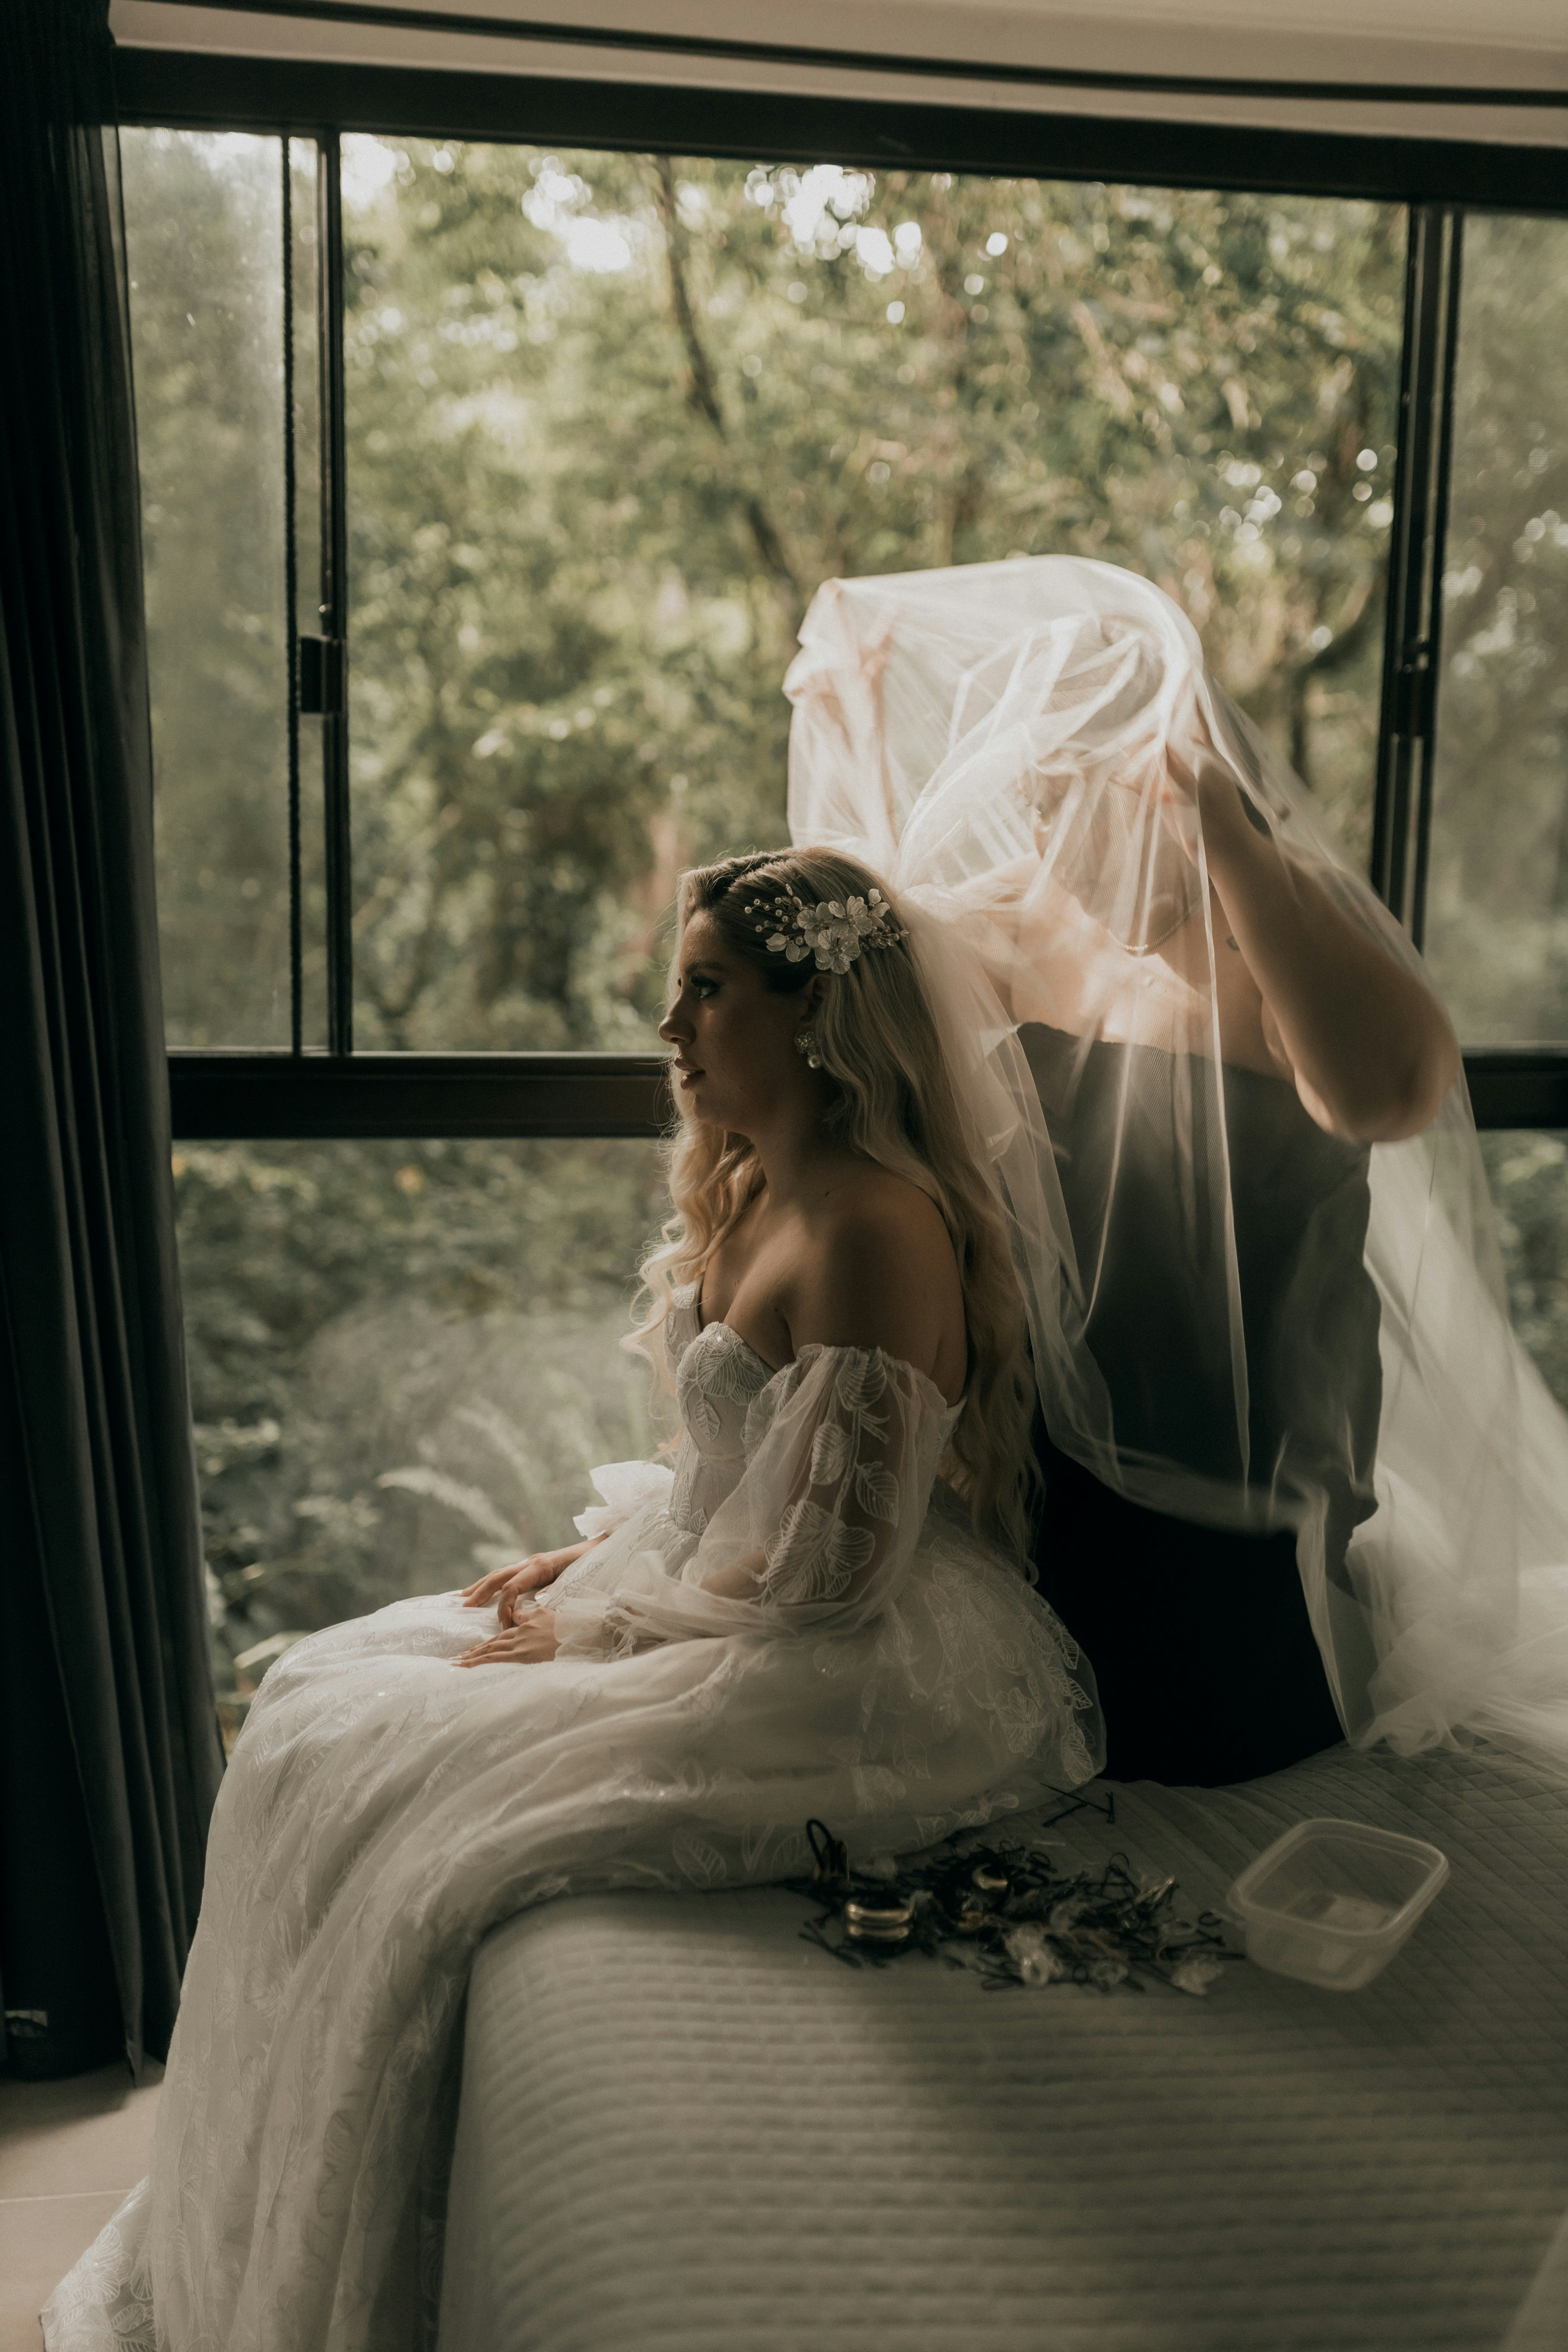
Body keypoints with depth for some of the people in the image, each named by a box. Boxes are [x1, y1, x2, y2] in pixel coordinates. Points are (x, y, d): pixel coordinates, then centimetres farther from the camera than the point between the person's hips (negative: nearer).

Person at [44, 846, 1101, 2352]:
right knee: (319, 1710, 4)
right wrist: (594, 1550, 4)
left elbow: (823, 1571, -23)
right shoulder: (749, 1186, 7)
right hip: (722, 1602, 10)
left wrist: (594, 1632, -13)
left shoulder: (874, 1228, -23)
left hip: (849, 1680, -10)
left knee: (419, 1830, -16)